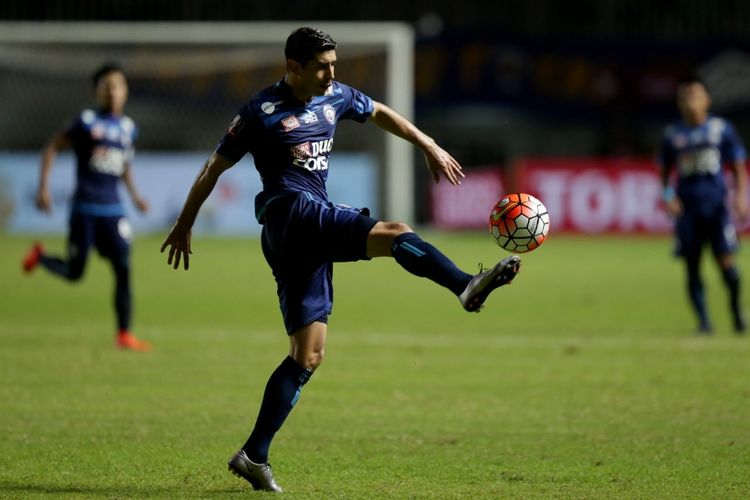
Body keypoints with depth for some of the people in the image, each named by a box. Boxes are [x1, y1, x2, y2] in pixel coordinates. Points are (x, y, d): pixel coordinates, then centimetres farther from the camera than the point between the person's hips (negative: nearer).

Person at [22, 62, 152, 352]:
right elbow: (52, 148, -1)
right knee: (74, 272, 3)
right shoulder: (86, 122, -6)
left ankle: (124, 334, 1)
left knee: (123, 269, -5)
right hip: (85, 209, -4)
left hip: (113, 209, 4)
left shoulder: (128, 128, 8)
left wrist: (134, 194, 14)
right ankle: (40, 256, 35)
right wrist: (43, 188, -7)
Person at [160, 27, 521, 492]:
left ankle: (255, 455, 6)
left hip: (315, 237, 8)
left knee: (309, 354, 4)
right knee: (396, 234, -26)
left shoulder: (335, 96, 13)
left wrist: (430, 147, 28)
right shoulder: (263, 111, -5)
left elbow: (381, 113, 32)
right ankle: (468, 287, -46)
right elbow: (215, 168, 2)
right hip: (290, 214, -8)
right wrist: (184, 226, 7)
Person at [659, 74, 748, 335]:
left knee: (725, 261, -11)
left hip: (716, 205, -2)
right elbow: (665, 171, 18)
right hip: (687, 205, 2)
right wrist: (668, 195, 1)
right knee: (692, 266, -3)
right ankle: (703, 320, 3)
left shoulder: (722, 128, 6)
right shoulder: (673, 134, 10)